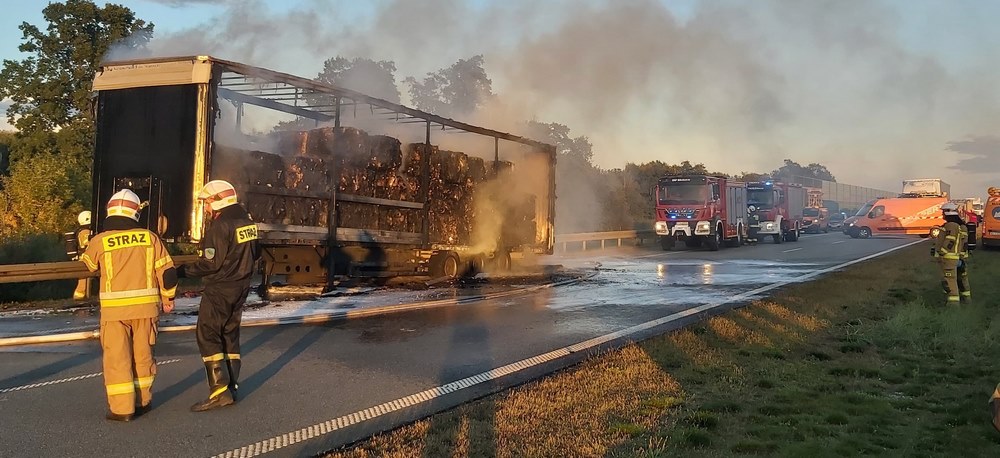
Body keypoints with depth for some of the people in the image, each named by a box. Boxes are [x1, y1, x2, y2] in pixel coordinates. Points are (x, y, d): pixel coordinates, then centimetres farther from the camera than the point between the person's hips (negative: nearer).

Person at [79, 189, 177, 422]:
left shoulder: (100, 241, -5)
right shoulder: (149, 237, -1)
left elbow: (85, 267, 14)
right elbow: (167, 271, 1)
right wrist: (168, 297, 15)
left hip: (114, 308, -2)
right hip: (146, 306, 2)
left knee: (117, 357, 5)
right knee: (143, 354, 16)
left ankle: (122, 408, 5)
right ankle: (143, 401, 26)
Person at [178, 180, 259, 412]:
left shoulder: (220, 226, -19)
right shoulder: (247, 221, 7)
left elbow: (210, 263, -20)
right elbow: (254, 255, 16)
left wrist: (182, 271, -11)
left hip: (219, 290, -9)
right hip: (241, 288, 9)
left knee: (208, 337, -4)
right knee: (230, 336, 15)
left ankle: (220, 391, -10)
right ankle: (232, 386, 18)